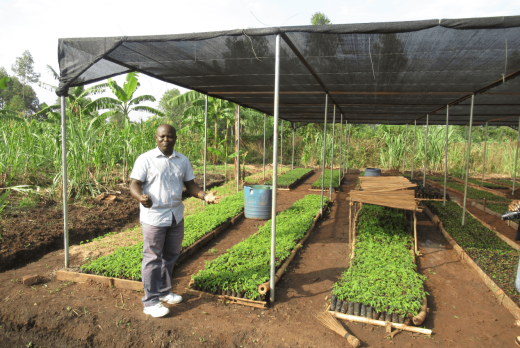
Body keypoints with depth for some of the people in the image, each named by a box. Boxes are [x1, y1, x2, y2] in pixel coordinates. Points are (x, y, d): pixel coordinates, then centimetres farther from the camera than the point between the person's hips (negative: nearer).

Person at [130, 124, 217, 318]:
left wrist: (204, 195, -9)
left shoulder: (183, 160, 9)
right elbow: (134, 185, -12)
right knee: (152, 258, 3)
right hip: (154, 217, -5)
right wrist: (141, 197, -34)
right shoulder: (145, 159, -7)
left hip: (176, 216, 6)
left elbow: (190, 185, 10)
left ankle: (164, 292, 35)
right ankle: (150, 302, 16)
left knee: (170, 256, 16)